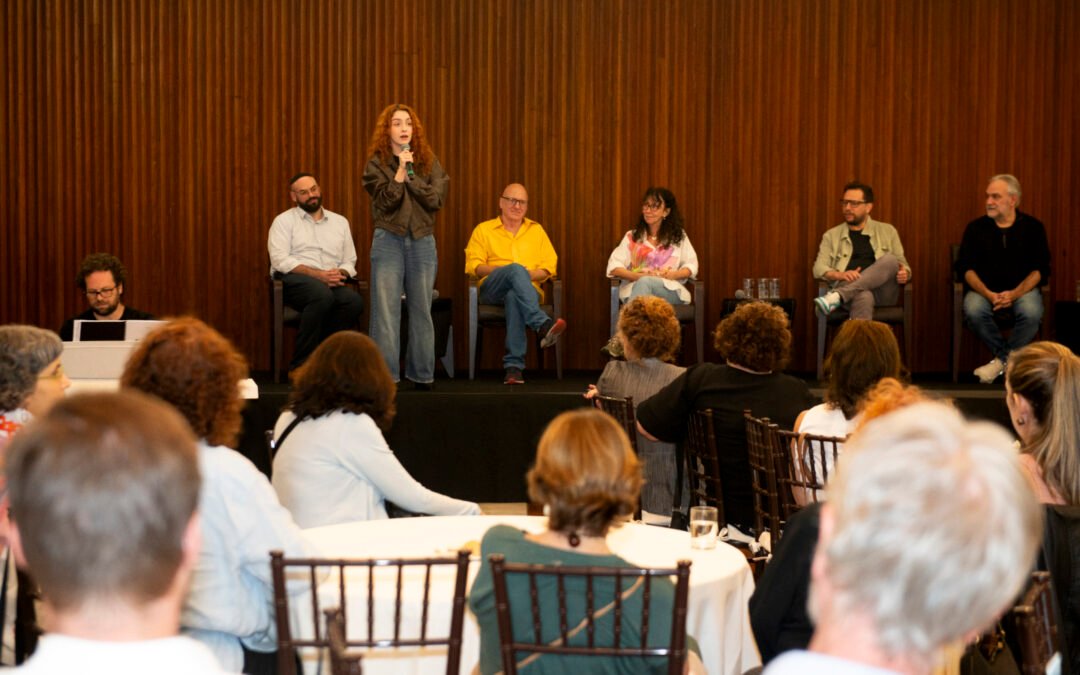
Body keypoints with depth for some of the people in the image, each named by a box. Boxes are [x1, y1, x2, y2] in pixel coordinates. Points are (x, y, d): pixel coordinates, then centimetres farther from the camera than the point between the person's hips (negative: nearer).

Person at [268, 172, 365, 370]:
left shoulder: (340, 222, 20)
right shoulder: (284, 221, 7)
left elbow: (350, 261, 16)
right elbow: (280, 260, -7)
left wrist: (340, 273, -9)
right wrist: (318, 274, -17)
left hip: (331, 284, 4)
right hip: (294, 280, -4)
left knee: (354, 301, -30)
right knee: (322, 294, -38)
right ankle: (300, 365, -30)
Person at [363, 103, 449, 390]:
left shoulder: (428, 161, 7)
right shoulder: (377, 164, 2)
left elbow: (436, 199, -5)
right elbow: (386, 202, -9)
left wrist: (411, 174, -10)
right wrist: (400, 171, -15)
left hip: (422, 241, 2)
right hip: (388, 240, -2)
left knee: (421, 310, 6)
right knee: (386, 311, -4)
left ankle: (422, 375, 12)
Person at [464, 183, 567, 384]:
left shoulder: (536, 230, 23)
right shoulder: (484, 230, 17)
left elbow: (549, 266, 13)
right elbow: (472, 265, 5)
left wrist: (528, 275, -8)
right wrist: (499, 270, -13)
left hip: (528, 289, 1)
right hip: (492, 290, -1)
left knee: (514, 296, -40)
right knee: (516, 269, -36)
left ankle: (514, 366, -47)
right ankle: (543, 325, -54)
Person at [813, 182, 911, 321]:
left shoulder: (887, 231, 20)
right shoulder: (831, 235, 17)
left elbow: (903, 265, 20)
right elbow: (819, 269, 6)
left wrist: (904, 273, -7)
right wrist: (840, 275, -17)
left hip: (882, 293, 2)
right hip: (850, 290, -2)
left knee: (890, 260, -31)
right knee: (863, 297, -39)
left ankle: (836, 296, -44)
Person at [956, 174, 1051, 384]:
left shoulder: (1033, 227, 4)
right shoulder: (976, 227, 5)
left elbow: (1041, 269, -1)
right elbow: (965, 267, -1)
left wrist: (1015, 294, -17)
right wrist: (987, 294, -18)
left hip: (1022, 289, -1)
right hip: (984, 290, 1)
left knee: (1031, 312, -34)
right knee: (973, 310, -33)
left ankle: (1002, 361, -13)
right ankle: (1007, 359, -11)